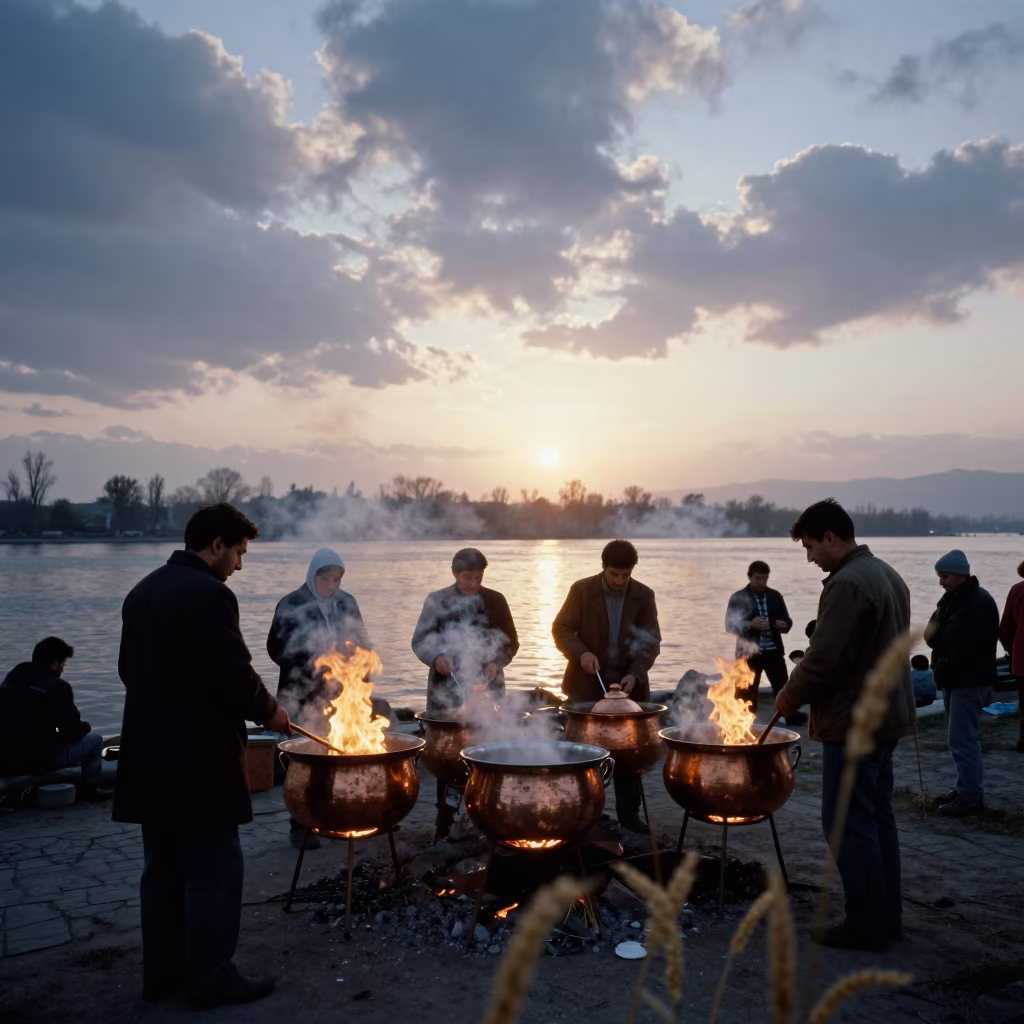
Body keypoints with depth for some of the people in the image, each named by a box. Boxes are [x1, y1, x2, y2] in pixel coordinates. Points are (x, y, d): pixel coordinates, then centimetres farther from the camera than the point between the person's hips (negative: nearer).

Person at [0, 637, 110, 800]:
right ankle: (90, 789, 18)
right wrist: (85, 726, 13)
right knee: (94, 739, 10)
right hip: (36, 761, -7)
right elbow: (73, 733, -9)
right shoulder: (57, 686, -11)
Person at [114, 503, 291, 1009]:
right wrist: (269, 711, -3)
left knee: (163, 868, 18)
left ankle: (163, 972, 29)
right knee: (213, 869, 4)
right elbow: (234, 675, -21)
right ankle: (211, 979, 14)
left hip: (150, 756, 9)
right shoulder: (210, 594, -18)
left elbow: (130, 667, 14)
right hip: (199, 758, -9)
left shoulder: (142, 591, 10)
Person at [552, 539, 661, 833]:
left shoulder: (644, 595, -2)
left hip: (628, 683, 2)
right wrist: (581, 653, -25)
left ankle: (628, 811, 19)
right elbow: (560, 628, -7)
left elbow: (652, 641, -3)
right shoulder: (582, 590, -7)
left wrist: (636, 673, -18)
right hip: (588, 683, -2)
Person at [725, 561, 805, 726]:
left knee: (783, 686, 6)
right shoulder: (738, 598, -2)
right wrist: (750, 625, -24)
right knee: (747, 692, 2)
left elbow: (787, 620, 12)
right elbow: (730, 625, -7)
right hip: (749, 653, -3)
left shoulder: (775, 596, 8)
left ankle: (792, 716, 21)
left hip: (773, 651, 3)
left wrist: (784, 625, -13)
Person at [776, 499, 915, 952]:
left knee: (848, 823, 0)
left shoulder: (847, 584, -21)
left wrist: (791, 694, -7)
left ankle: (866, 925, 9)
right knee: (878, 817, 17)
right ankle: (887, 916, 27)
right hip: (887, 715, 10)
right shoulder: (886, 575, 11)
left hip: (853, 722, -10)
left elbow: (825, 658, -24)